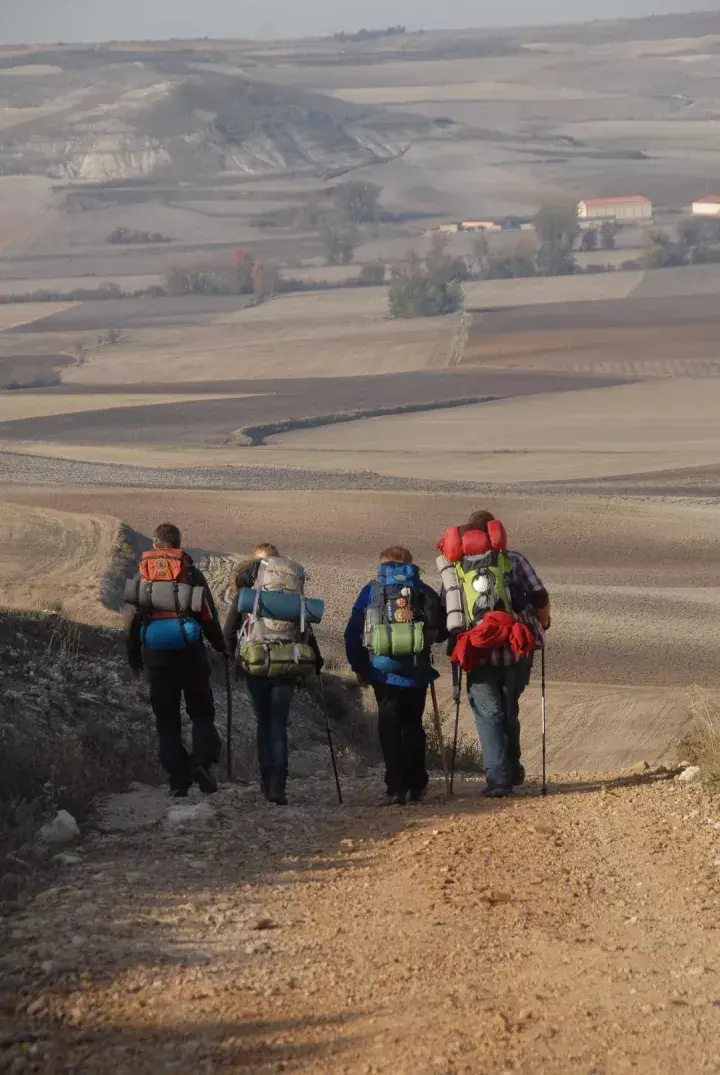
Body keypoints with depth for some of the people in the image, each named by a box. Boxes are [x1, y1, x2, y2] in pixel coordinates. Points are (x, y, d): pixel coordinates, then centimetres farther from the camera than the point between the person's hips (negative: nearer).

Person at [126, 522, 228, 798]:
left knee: (167, 719, 8)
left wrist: (134, 659, 18)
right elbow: (209, 616, 0)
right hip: (191, 653, -1)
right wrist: (221, 647, 15)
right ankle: (202, 762, -14)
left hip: (156, 656, 1)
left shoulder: (142, 575, 7)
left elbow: (132, 621, 8)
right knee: (202, 714, 9)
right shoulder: (191, 573, 1)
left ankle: (178, 780, 2)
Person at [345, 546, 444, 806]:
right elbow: (442, 632, 7)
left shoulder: (371, 591, 5)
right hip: (417, 673, 2)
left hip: (383, 671, -2)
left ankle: (396, 788, -9)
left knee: (389, 729, 2)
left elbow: (353, 632, 2)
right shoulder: (425, 592, 8)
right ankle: (417, 786, 19)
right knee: (413, 726, 17)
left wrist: (359, 667, 9)